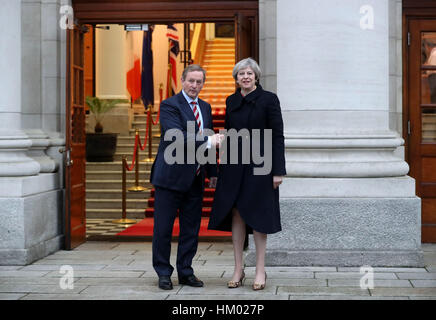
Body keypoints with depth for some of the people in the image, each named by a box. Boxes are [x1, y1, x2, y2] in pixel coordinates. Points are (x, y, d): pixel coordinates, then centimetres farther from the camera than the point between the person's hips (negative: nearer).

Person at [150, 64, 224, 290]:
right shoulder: (169, 106, -8)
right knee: (163, 228, 1)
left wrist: (212, 172, 14)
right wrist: (208, 141, -24)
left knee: (191, 229, 10)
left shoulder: (205, 108, 14)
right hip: (171, 176, -6)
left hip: (195, 179, 6)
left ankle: (185, 272, 20)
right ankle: (163, 273, 12)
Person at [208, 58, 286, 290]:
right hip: (234, 165, 4)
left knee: (257, 215, 0)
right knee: (236, 215, 4)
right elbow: (228, 135, 14)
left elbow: (278, 136, -7)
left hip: (259, 164, -4)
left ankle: (260, 270, 10)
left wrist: (278, 170, -12)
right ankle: (238, 269, 13)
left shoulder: (268, 99, -5)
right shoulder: (231, 101, 10)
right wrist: (221, 168, 10)